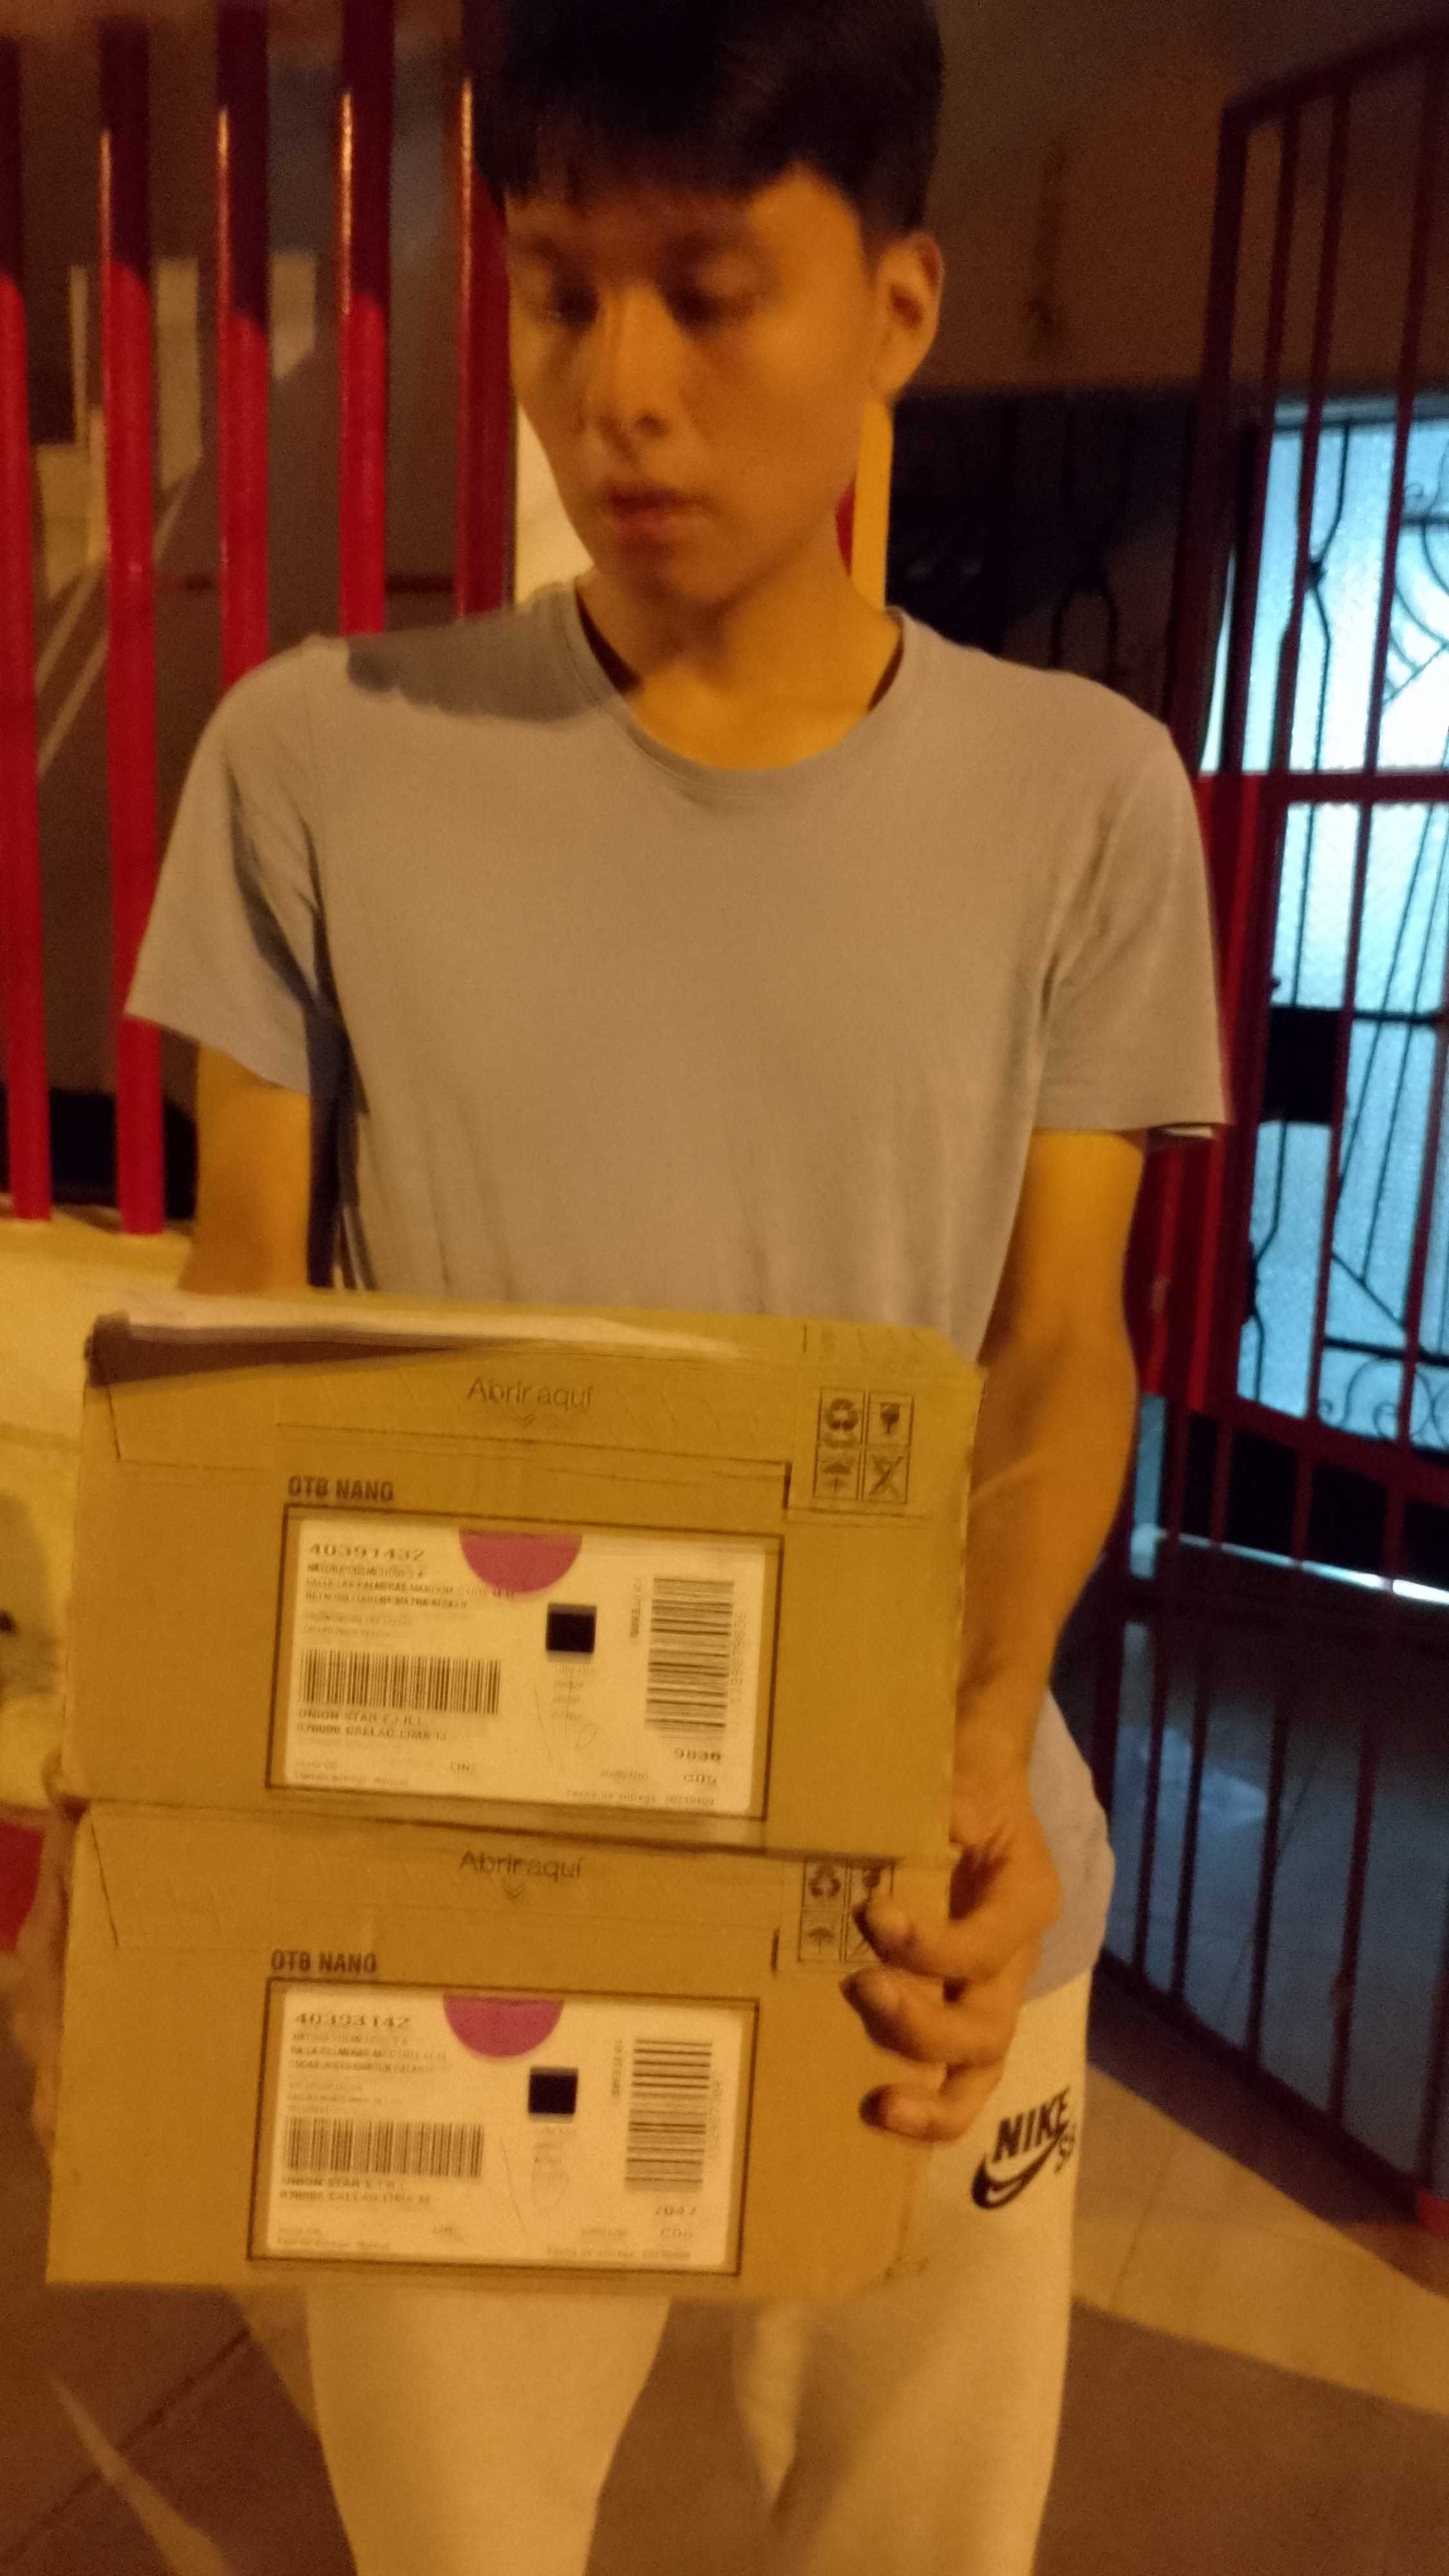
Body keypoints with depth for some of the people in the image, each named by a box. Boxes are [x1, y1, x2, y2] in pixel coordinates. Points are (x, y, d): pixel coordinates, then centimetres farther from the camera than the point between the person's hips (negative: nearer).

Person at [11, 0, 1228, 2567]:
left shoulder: (1082, 797, -4)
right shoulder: (318, 760, -6)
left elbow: (1062, 1356, -1)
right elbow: (240, 1320, -2)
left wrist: (987, 1744, -18)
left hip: (909, 1892, 1)